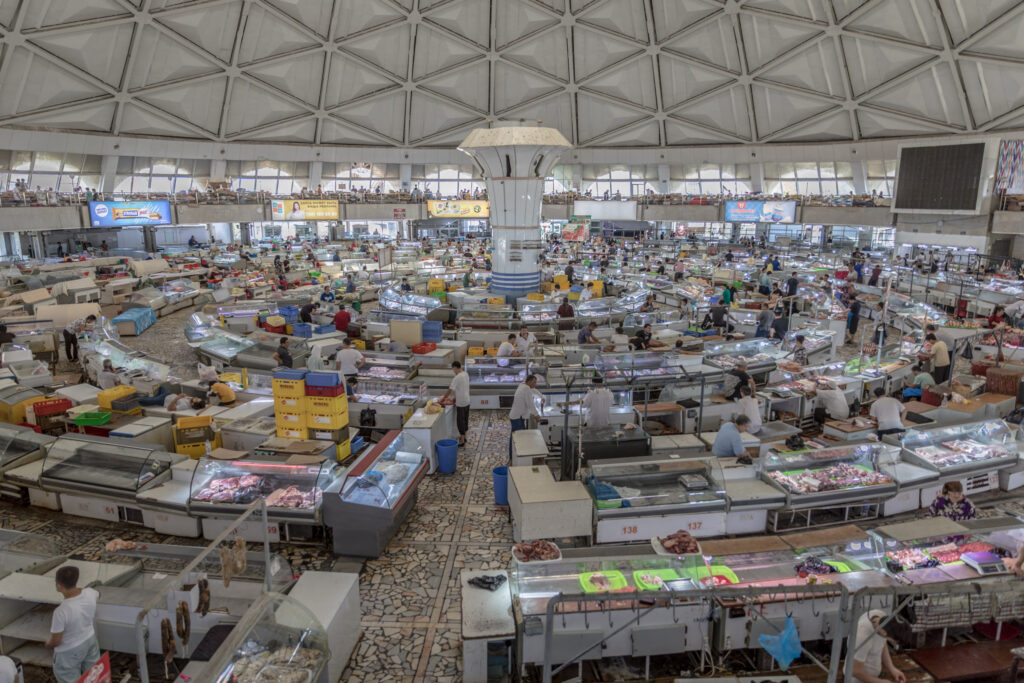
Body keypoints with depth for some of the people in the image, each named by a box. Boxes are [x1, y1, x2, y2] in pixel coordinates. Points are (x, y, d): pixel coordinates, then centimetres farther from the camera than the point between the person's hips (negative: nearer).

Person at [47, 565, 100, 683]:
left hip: (70, 652, -5)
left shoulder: (61, 612, -35)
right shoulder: (90, 593, -18)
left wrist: (48, 644, 1)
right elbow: (98, 594, 11)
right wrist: (80, 589, 24)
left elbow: (56, 641, -21)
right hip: (90, 640, 6)